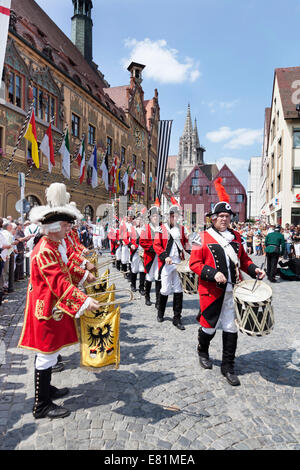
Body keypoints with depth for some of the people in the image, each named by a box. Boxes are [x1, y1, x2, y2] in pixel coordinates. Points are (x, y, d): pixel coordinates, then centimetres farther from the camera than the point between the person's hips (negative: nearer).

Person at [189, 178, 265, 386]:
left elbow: (244, 259, 19)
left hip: (233, 291, 4)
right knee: (209, 326, 10)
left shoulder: (236, 237, 10)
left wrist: (254, 269, -1)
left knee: (231, 328, 7)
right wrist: (213, 274, -20)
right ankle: (203, 352, 41)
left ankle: (228, 366, 22)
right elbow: (194, 263, -7)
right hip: (212, 291, -4)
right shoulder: (203, 238, -4)